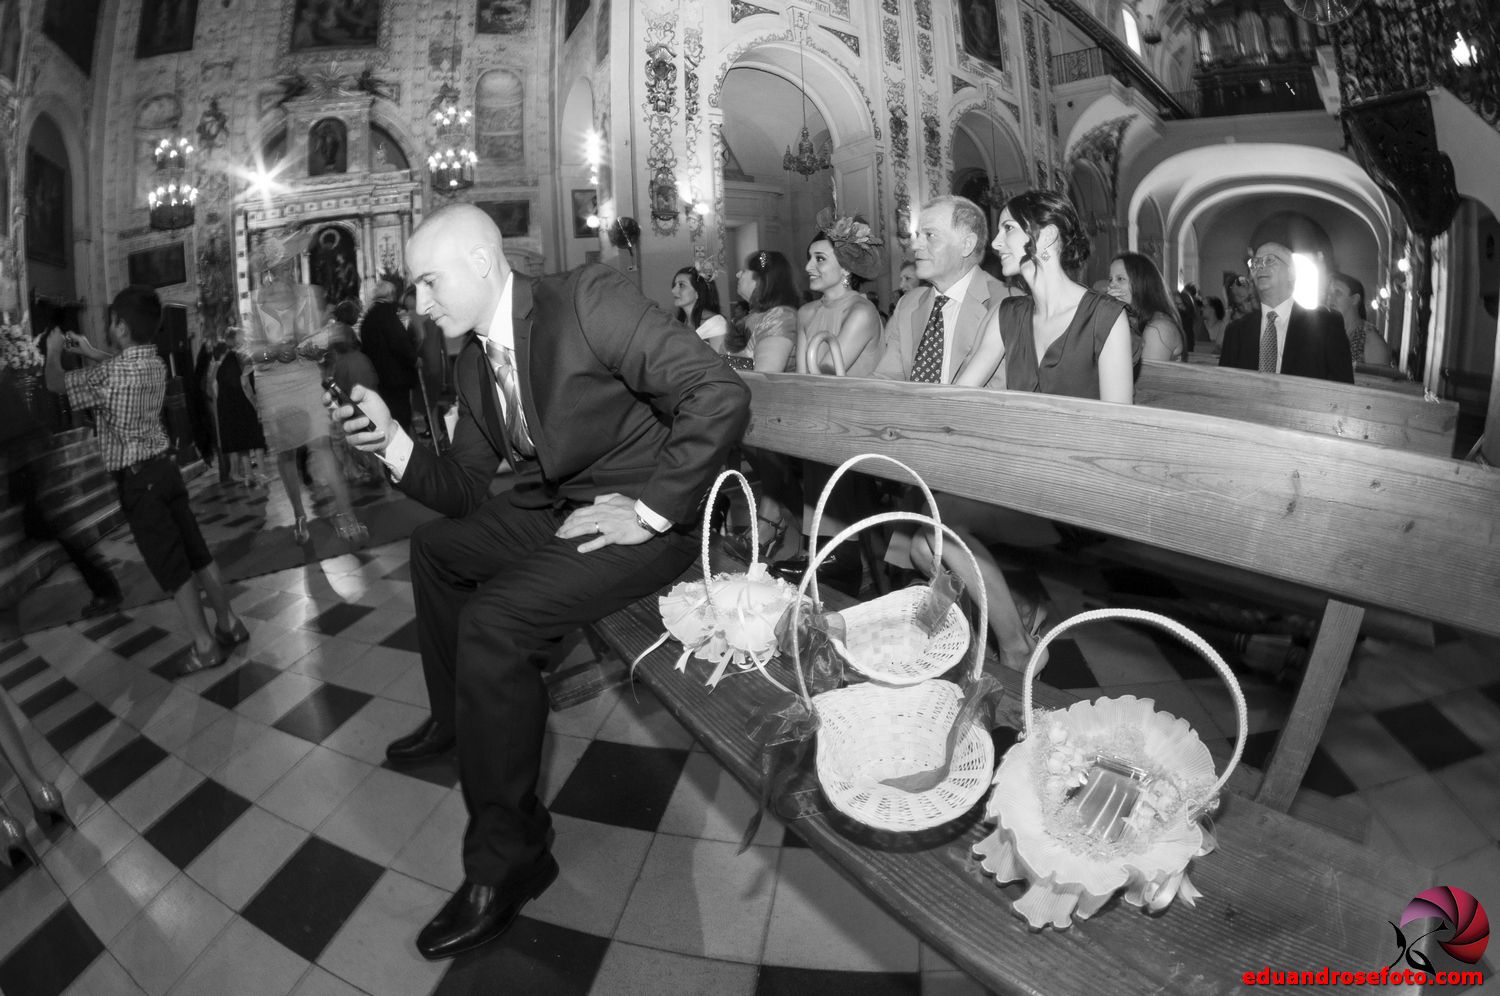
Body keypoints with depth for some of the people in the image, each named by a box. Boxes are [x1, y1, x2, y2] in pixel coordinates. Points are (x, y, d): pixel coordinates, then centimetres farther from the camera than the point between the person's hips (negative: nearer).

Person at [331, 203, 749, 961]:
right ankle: (456, 718, 40)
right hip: (554, 508, 9)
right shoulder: (474, 359, 6)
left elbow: (721, 394, -25)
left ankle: (507, 857, -7)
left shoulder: (588, 299, -18)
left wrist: (649, 509, -23)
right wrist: (393, 442, -8)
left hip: (643, 516, -9)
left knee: (494, 619, -25)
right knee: (436, 544, 20)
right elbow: (463, 488, 10)